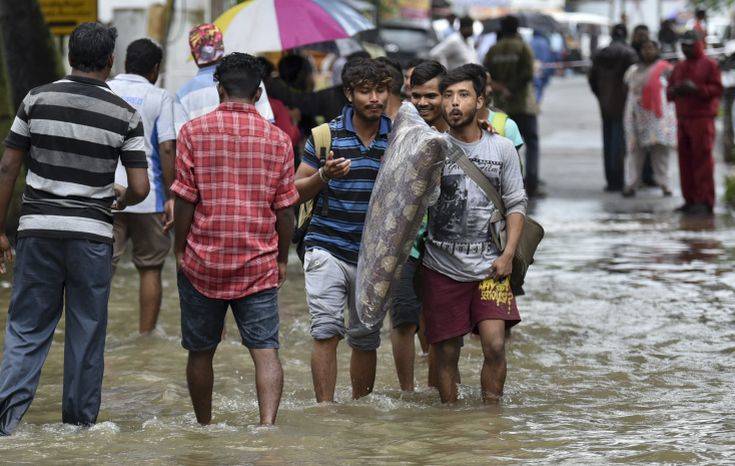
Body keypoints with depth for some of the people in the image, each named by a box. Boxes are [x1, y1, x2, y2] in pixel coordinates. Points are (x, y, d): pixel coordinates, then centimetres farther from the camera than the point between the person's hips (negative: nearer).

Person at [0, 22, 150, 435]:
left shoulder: (37, 100, 0)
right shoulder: (124, 115, -2)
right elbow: (140, 187, -5)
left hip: (38, 228, 1)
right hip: (92, 234, -1)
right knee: (87, 332, 9)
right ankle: (80, 424, 13)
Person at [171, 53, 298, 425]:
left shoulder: (194, 132, -4)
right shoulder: (278, 139, 0)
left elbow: (185, 199, -6)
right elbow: (284, 209, 2)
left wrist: (179, 250, 6)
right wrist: (282, 258, 14)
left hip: (202, 259, 0)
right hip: (259, 266, 0)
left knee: (201, 352, 14)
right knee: (265, 350, -4)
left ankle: (204, 428, 26)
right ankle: (268, 421, -22)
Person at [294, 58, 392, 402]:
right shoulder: (326, 135, -1)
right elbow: (296, 191, 2)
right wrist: (324, 175, -17)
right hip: (328, 248, -3)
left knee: (365, 340, 8)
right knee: (326, 332, -13)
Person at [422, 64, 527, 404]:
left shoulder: (502, 149, 5)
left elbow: (516, 204, 8)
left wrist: (508, 254, -2)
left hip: (489, 266, 0)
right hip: (442, 267, 0)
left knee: (495, 345, -12)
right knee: (446, 351, 3)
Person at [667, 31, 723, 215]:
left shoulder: (710, 65, 1)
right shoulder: (679, 67, 20)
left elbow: (717, 89, -8)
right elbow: (669, 91, 19)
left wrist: (696, 89, -19)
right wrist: (676, 90, -4)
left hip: (702, 119, -6)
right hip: (682, 119, 6)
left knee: (702, 159, -10)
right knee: (685, 160, 4)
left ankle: (705, 201, -10)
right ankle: (690, 200, 9)